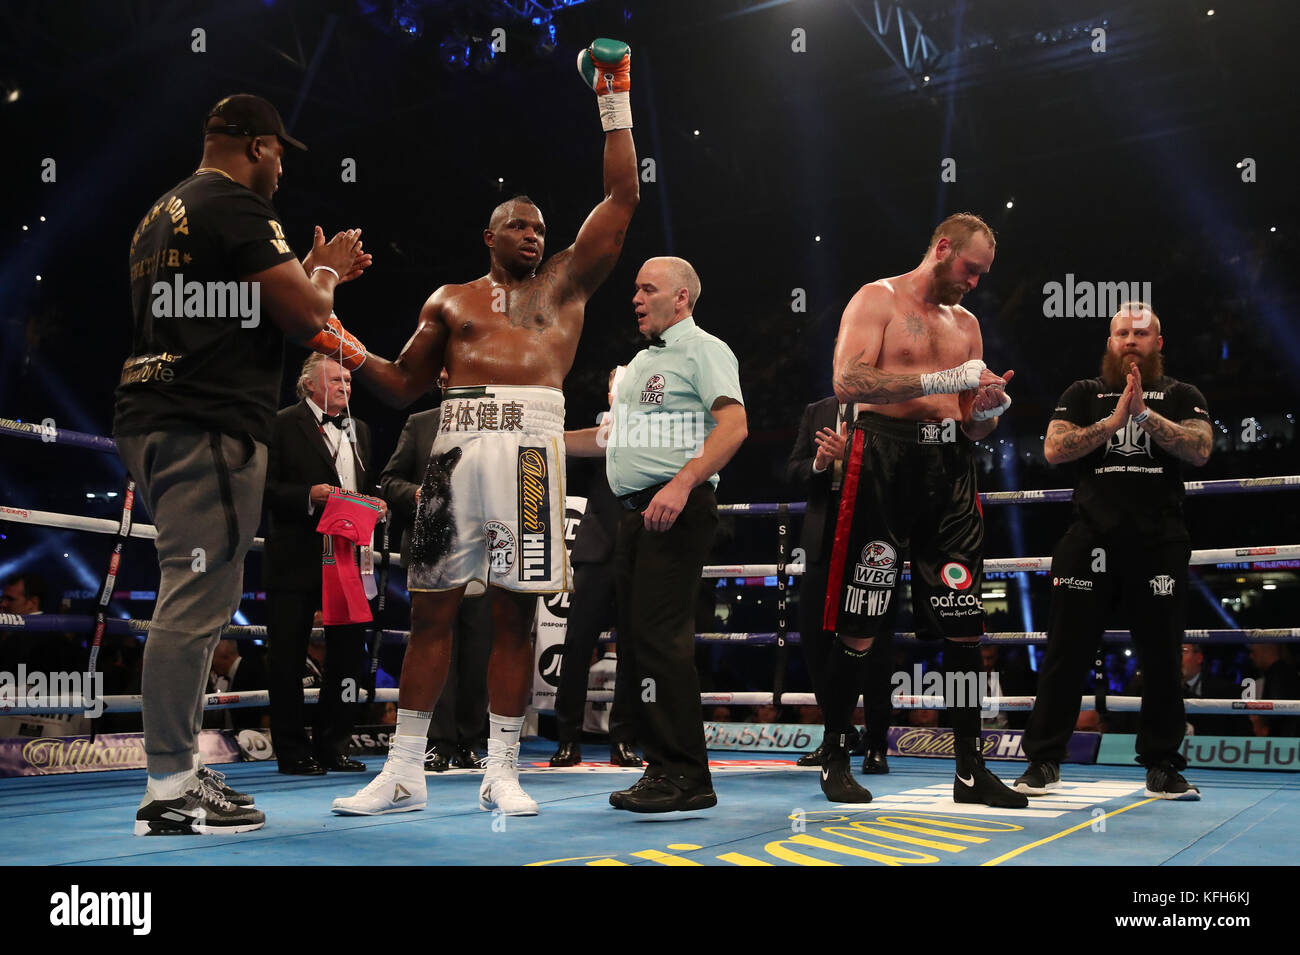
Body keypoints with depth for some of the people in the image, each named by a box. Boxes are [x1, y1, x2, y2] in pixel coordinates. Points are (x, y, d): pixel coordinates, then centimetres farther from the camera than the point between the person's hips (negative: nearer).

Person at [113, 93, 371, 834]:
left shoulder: (164, 213, 23)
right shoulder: (240, 209, -8)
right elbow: (306, 316, -10)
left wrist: (312, 273, 31)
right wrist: (325, 276, 11)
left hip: (156, 423, 10)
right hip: (208, 430, -10)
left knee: (198, 603, 15)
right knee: (196, 605, -9)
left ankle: (182, 769, 20)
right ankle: (169, 795, -7)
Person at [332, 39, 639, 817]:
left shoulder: (565, 282, 17)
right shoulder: (450, 301, 20)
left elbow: (623, 197, 14)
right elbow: (404, 385, 21)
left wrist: (615, 104, 14)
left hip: (531, 442, -1)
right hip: (459, 442, 1)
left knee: (516, 610, -1)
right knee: (431, 605, 0)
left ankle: (502, 770, 7)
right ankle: (404, 773, 6)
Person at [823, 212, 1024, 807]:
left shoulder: (966, 324, 22)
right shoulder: (877, 299, 3)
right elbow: (848, 382, -14)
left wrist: (988, 409, -2)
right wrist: (940, 379, -17)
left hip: (950, 468, 6)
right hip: (886, 463, -6)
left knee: (964, 625, 1)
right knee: (859, 628, -4)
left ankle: (970, 770, 7)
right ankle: (836, 760, 9)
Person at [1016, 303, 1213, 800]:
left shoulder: (1181, 396, 12)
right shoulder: (1084, 394, 13)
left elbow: (1200, 449, -6)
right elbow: (1053, 449, -2)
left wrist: (1145, 414, -16)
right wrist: (1114, 421, -12)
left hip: (1159, 542, 0)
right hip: (1091, 540, 0)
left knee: (1162, 657, 3)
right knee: (1066, 653, 0)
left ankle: (1163, 767, 12)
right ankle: (1043, 761, 7)